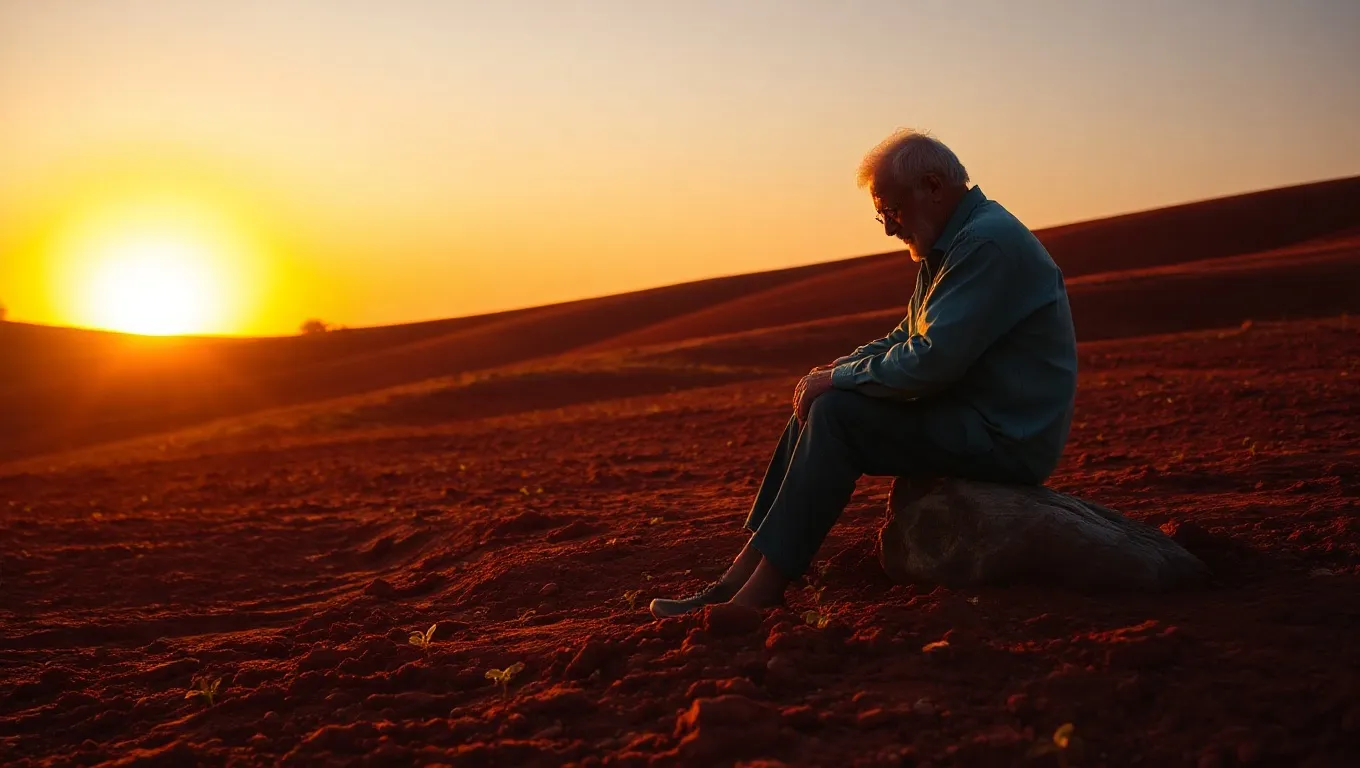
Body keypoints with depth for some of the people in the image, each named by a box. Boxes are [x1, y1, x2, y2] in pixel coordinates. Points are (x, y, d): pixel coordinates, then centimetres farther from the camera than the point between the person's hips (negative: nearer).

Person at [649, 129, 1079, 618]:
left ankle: (758, 595, -17)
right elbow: (908, 339, 19)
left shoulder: (989, 242, -18)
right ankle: (737, 580, -1)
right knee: (817, 405, 4)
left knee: (836, 413, -19)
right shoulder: (948, 246, 15)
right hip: (975, 418, 10)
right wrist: (838, 370, 1)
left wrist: (838, 379, -13)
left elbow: (931, 361, -25)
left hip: (1007, 440, -10)